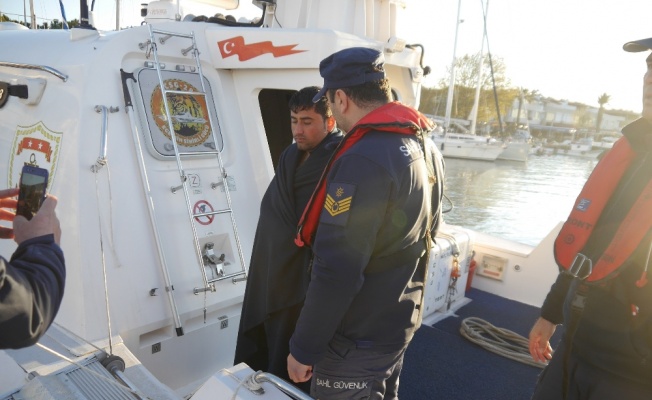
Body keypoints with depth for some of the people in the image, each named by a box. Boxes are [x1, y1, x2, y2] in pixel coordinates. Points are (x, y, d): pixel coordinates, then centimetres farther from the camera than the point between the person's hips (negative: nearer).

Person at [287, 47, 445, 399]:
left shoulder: (363, 161, -28)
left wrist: (303, 347, -17)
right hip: (400, 321, 9)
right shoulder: (425, 148, 2)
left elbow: (336, 270, -29)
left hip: (357, 341, -8)